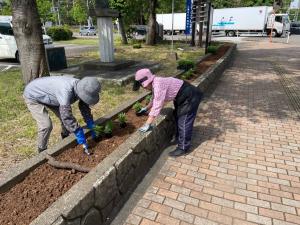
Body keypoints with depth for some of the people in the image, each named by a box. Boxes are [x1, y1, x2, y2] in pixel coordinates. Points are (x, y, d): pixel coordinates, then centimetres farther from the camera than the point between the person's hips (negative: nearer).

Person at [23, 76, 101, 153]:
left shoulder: (81, 88, -17)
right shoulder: (66, 91, -42)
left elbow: (85, 108, -5)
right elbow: (67, 116, -43)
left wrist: (92, 128, -5)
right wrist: (80, 136, -36)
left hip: (47, 95, 8)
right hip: (33, 96, -7)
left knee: (66, 116, 5)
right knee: (46, 125, -16)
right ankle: (42, 151, 8)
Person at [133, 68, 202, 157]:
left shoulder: (158, 84, -30)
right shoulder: (155, 84, 1)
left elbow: (157, 106, -34)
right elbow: (155, 99, 20)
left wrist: (147, 124, -32)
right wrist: (146, 109, 30)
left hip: (190, 97, -10)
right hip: (182, 98, 10)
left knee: (184, 122, -5)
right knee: (178, 118, 22)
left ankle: (183, 148, 9)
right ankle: (179, 139, 42)